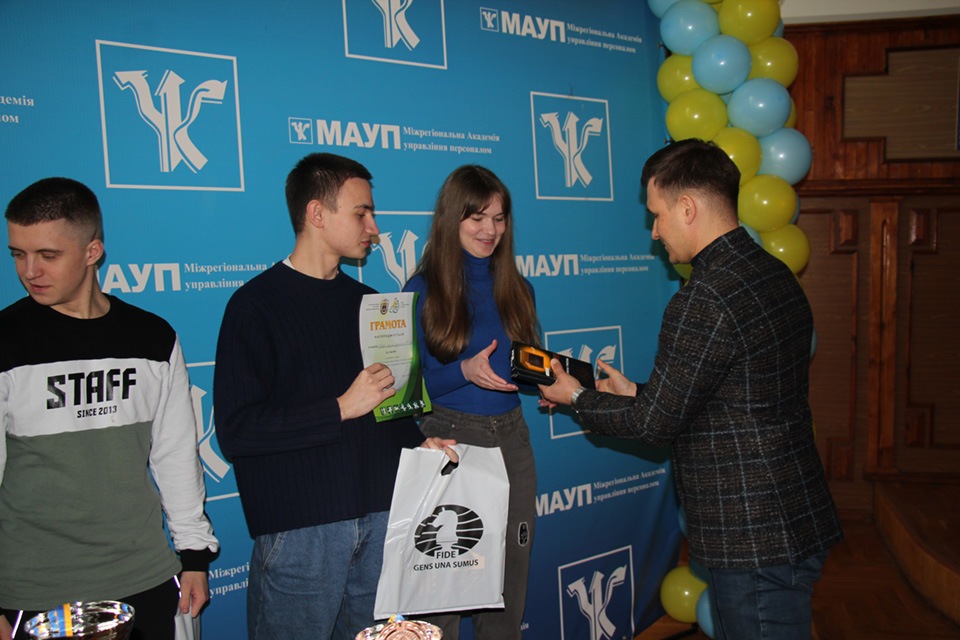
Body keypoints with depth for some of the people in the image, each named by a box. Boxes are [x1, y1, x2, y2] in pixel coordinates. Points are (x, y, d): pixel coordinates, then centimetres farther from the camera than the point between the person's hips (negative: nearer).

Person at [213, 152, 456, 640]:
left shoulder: (368, 302, 13)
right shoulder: (256, 304, -8)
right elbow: (236, 431, -16)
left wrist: (418, 442, 5)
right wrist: (342, 408, -18)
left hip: (379, 517, 6)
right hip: (299, 529, -6)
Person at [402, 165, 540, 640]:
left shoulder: (517, 289, 9)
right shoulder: (422, 291, -6)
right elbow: (411, 386, -7)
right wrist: (465, 372, -22)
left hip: (511, 439, 5)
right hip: (449, 440, -4)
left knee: (511, 572, 12)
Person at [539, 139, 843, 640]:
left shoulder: (705, 301, -23)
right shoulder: (776, 276, 8)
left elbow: (656, 424, -14)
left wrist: (577, 398, 1)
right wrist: (637, 393, 17)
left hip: (756, 542, -10)